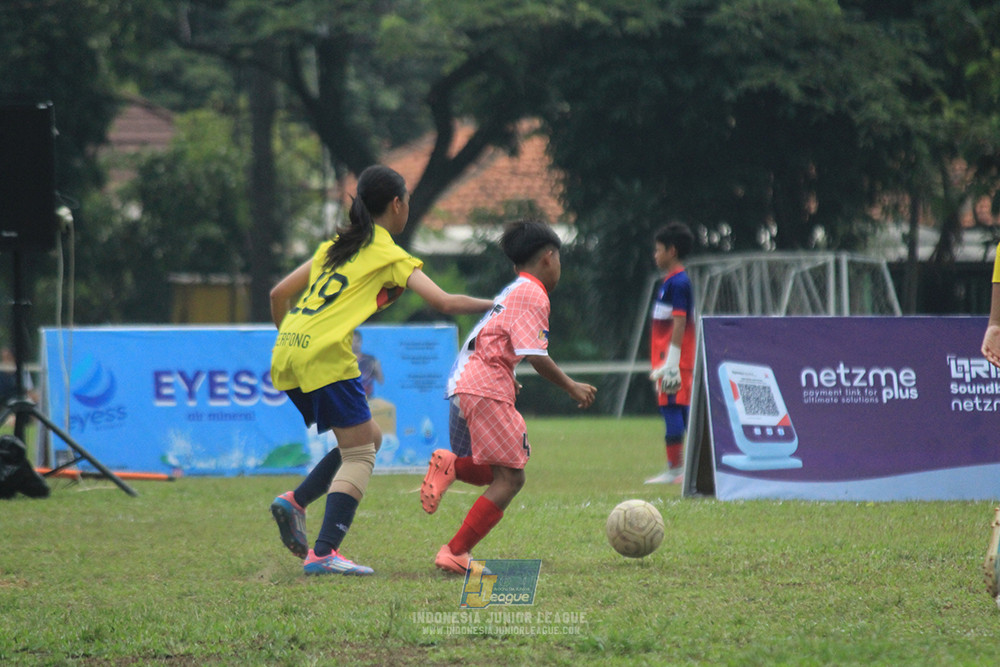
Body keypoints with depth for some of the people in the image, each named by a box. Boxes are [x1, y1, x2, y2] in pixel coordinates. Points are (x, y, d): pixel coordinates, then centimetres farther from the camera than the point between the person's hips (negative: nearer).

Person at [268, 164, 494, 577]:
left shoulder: (336, 247, 22)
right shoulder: (392, 257, 1)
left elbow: (279, 294, 22)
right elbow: (445, 303, -6)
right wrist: (496, 306, 9)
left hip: (287, 355, 8)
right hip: (326, 356, -8)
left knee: (367, 440, 18)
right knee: (359, 455, -2)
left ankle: (295, 502, 3)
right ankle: (323, 553, -15)